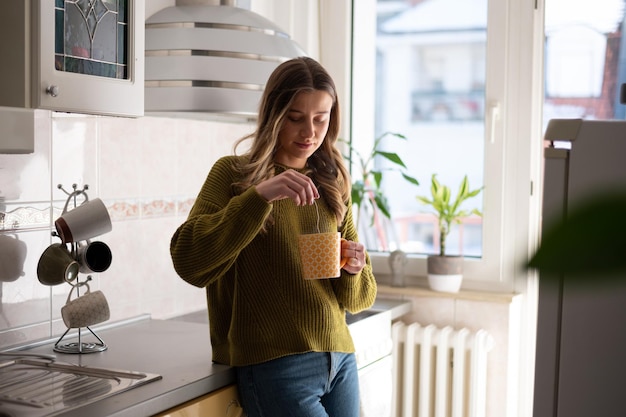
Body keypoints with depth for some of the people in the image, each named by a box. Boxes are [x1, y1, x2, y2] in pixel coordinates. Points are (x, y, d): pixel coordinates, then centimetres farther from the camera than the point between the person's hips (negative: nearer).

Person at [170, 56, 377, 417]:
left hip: (340, 360, 5)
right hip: (276, 364, -5)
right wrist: (259, 196, -26)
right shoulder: (233, 174, -3)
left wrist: (353, 270, -10)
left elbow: (359, 299, 12)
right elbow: (188, 262, -19)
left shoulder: (333, 185, 9)